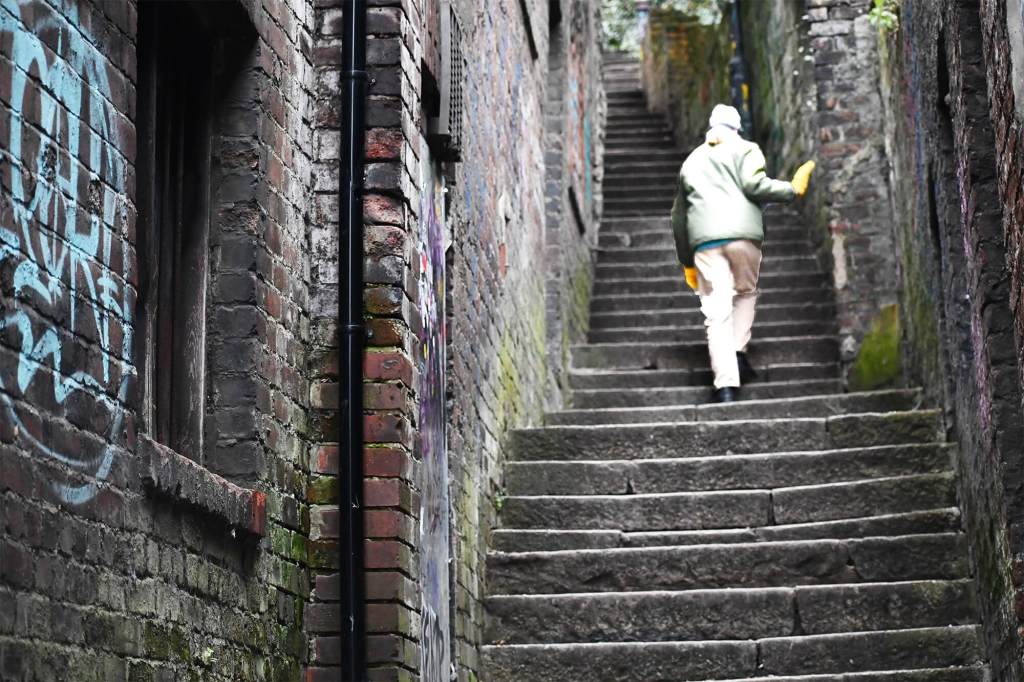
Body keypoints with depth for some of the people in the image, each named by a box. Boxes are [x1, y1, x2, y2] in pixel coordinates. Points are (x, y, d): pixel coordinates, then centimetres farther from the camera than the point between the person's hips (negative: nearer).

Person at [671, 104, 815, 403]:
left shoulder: (691, 162, 27)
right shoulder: (745, 150, 13)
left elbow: (679, 216, 26)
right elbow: (753, 185, -7)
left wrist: (686, 262, 31)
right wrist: (792, 189, 4)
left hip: (703, 240, 2)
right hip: (743, 233, -2)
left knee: (717, 313, -3)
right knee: (745, 293, 21)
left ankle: (726, 384, -11)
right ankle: (738, 352, 5)